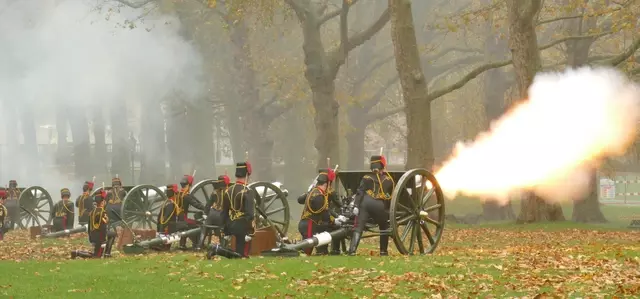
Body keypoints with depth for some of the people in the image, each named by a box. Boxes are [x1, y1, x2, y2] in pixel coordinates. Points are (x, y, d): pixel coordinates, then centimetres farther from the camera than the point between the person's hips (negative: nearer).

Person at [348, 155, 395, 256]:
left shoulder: (367, 178, 14)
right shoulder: (389, 179, 18)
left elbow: (360, 192, 2)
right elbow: (392, 196, 20)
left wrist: (356, 206, -4)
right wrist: (389, 211, 28)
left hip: (365, 204, -1)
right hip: (379, 206, 1)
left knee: (358, 228, -7)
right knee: (384, 228, 24)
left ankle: (352, 250, -23)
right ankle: (383, 251, 24)